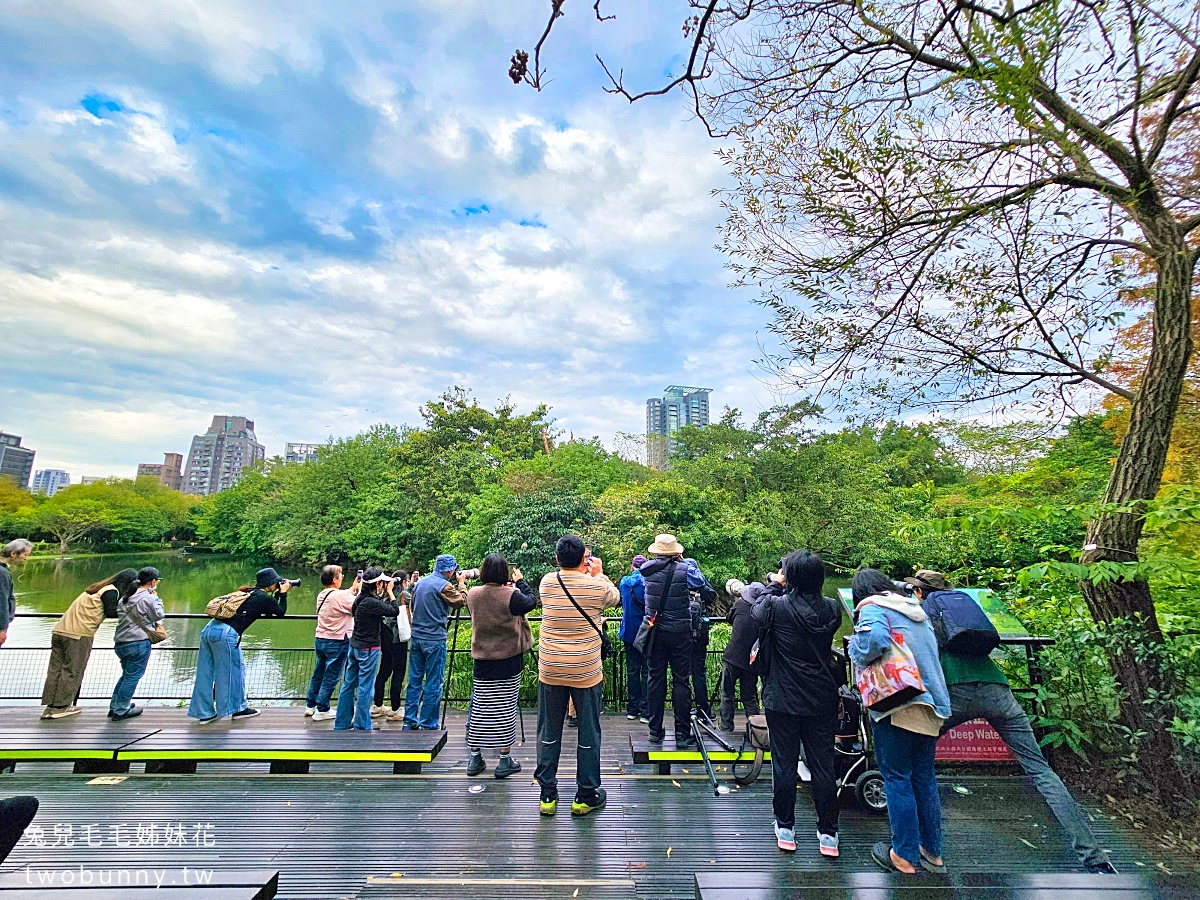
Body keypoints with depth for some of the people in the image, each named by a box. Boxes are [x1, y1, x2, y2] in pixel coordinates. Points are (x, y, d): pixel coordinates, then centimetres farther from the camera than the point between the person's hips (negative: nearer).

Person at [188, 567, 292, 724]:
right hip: (225, 634, -9)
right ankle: (238, 709, 19)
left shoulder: (249, 593, 22)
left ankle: (204, 713, 25)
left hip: (209, 628, 9)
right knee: (235, 670, 7)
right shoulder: (264, 597, -2)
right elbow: (281, 612, 11)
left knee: (205, 673, 14)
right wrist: (283, 593, 17)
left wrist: (278, 593, 28)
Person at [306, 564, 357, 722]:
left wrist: (353, 589, 10)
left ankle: (310, 705, 32)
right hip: (337, 643, -8)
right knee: (331, 678, 5)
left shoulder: (322, 595, 4)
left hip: (320, 640, 8)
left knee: (318, 674, 21)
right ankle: (322, 710, 14)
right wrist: (360, 589, -6)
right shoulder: (340, 595, -23)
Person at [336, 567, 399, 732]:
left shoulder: (361, 598, 3)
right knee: (365, 687, 2)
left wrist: (386, 593, 5)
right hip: (368, 648, -9)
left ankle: (342, 723, 28)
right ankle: (362, 726, 12)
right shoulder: (371, 602, -24)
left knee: (349, 684, 16)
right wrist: (390, 592, -13)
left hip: (355, 645, 9)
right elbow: (395, 611, -22)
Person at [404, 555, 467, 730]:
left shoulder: (420, 583, 10)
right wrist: (461, 583, 8)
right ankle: (429, 724, 8)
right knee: (434, 683, 2)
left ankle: (410, 722, 18)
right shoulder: (444, 585, -13)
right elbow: (461, 601, -4)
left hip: (416, 636, 7)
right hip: (434, 638, -7)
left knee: (414, 680, 13)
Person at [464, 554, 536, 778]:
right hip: (508, 660, -3)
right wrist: (520, 581, 8)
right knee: (506, 709, 7)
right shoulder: (511, 595, -17)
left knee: (479, 707, 13)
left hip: (482, 659, 4)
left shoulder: (472, 594, -4)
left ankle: (475, 758, 24)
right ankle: (505, 761, 16)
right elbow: (531, 602, -1)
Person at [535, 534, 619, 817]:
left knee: (549, 733, 15)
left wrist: (589, 575, 23)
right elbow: (615, 596, 11)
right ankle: (586, 796, 24)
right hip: (587, 672, -2)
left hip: (549, 671, 3)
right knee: (588, 734, 12)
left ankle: (547, 795, 26)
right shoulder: (596, 586, -11)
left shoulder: (546, 583, -4)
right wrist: (599, 573, 21)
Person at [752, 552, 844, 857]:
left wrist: (775, 585, 15)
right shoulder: (832, 609, -8)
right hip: (823, 702, 3)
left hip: (783, 700, -3)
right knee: (823, 765, 14)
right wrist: (784, 590, 9)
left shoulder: (777, 606, -18)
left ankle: (785, 828, 24)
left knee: (784, 764, 11)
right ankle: (828, 833, 25)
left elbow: (758, 613, 3)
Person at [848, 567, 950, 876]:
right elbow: (932, 648, 21)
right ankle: (932, 852, 27)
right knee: (924, 777, 17)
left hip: (897, 703, -7)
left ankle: (905, 856, 13)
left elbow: (875, 639, -26)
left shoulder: (872, 608, -7)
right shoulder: (916, 609, 17)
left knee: (897, 777, 4)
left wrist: (857, 651, -8)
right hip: (931, 703, 8)